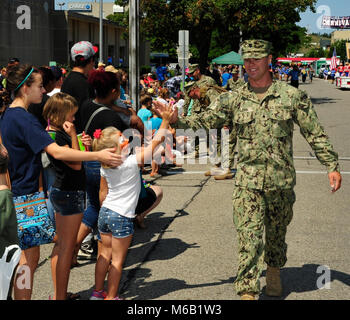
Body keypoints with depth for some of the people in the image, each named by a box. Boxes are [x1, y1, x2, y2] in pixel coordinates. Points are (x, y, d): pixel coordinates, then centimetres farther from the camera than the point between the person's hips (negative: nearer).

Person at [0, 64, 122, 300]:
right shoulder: (24, 119, -21)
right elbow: (56, 152, -29)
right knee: (29, 256, -2)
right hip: (25, 195, -10)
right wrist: (98, 156, -28)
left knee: (26, 256, 18)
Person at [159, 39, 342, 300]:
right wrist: (175, 121, -13)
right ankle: (248, 291, -3)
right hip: (248, 182, 0)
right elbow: (206, 120, 2)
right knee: (249, 236, -7)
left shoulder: (292, 96, 0)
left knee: (277, 232, 17)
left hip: (281, 181, 0)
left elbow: (315, 134, 3)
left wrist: (332, 166, 1)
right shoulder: (235, 100, 4)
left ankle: (274, 271, 42)